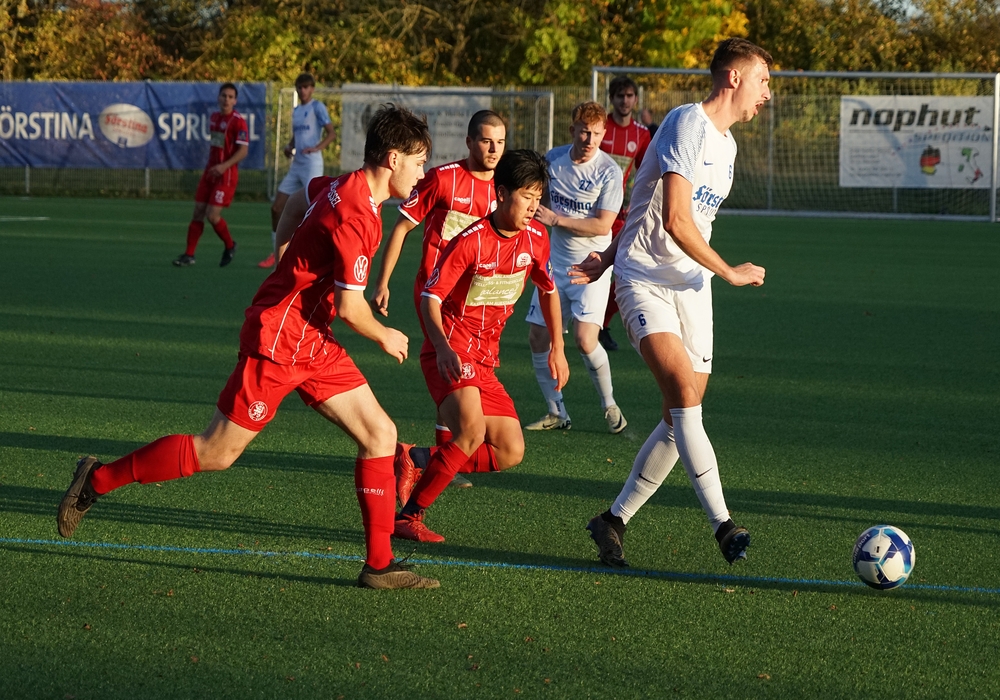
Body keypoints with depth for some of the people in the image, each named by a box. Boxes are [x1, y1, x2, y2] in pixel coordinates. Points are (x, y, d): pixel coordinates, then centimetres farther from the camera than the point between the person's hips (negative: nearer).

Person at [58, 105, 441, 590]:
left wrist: (289, 270, 29)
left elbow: (298, 201, 28)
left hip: (312, 345, 10)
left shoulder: (341, 186, 6)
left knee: (380, 434, 2)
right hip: (277, 341, -10)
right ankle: (97, 480, 14)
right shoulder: (356, 216, -24)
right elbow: (350, 307, -21)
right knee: (217, 453, -1)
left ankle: (379, 564, 5)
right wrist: (384, 337, -1)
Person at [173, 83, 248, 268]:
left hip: (226, 175, -7)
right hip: (210, 171, 7)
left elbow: (243, 150, -17)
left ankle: (230, 246, 15)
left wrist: (224, 166, -27)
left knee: (212, 215, -11)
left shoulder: (238, 121, -12)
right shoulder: (214, 117, 11)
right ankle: (189, 254, 8)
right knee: (198, 212, 3)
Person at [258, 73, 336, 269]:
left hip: (312, 165, -8)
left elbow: (331, 133, -14)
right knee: (276, 208, 6)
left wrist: (317, 147, -29)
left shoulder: (317, 107, -5)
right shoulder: (296, 111, 16)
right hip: (296, 165, 8)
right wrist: (289, 146, 5)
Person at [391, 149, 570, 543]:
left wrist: (557, 349, 17)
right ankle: (408, 517, -20)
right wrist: (443, 348, -34)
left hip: (485, 360, 7)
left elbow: (548, 290, 19)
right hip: (451, 352, -7)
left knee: (510, 452, 2)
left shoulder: (535, 238, 2)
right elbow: (430, 296, -18)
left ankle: (420, 464, 14)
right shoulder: (470, 241, -17)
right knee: (472, 430, -30)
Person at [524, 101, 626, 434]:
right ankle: (557, 413, 16)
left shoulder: (609, 171, -14)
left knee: (584, 339, -18)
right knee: (538, 337, 2)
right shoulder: (553, 159, 2)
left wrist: (556, 219, -19)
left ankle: (610, 406, 4)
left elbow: (603, 225, -18)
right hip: (556, 261, 6)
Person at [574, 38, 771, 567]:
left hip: (692, 289, 8)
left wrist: (607, 259, 21)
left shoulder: (727, 145, 18)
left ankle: (614, 520, 14)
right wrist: (730, 272, -11)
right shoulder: (687, 124, -12)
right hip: (645, 281, -8)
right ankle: (722, 524, -27)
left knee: (683, 418, 1)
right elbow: (675, 221, -20)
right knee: (685, 393, -23)